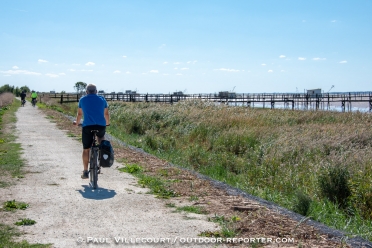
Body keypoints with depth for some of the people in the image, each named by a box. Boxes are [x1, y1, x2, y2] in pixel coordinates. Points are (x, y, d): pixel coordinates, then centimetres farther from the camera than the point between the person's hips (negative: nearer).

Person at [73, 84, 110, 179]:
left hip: (87, 126, -1)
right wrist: (107, 123, 44)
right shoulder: (102, 99, 16)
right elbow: (106, 114, 25)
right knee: (101, 136, 36)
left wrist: (77, 122, 44)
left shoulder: (82, 99, 15)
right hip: (101, 126, 1)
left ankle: (85, 172, 8)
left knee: (86, 149, 9)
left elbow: (79, 114, 26)